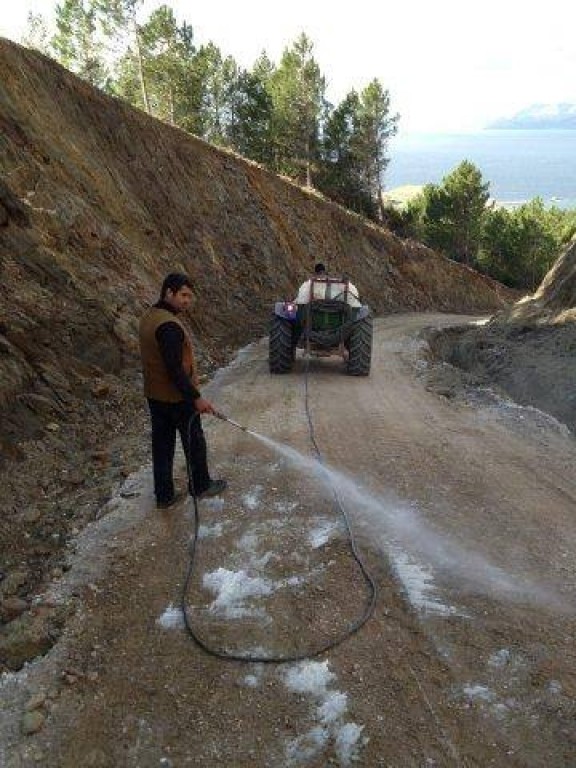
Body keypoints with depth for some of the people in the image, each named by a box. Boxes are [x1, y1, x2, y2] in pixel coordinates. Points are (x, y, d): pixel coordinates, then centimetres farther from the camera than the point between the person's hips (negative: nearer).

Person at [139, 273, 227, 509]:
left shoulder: (149, 317, 6)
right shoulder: (170, 326, -25)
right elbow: (175, 370, -27)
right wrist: (197, 398, -20)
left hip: (154, 395, 9)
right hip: (177, 398, -9)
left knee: (162, 445, 14)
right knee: (194, 442, 11)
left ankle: (164, 496, 24)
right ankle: (201, 486, 29)